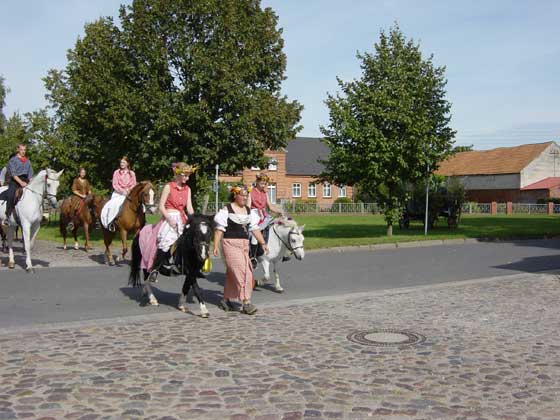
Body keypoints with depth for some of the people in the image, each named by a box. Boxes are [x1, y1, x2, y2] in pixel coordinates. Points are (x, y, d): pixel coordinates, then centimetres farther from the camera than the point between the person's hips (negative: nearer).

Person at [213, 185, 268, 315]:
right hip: (230, 244, -6)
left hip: (244, 245, 6)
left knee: (232, 273, 11)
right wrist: (216, 246, -12)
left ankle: (225, 299, 23)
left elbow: (255, 228, 13)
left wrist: (263, 243, 8)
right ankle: (246, 302, -12)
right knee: (240, 271, -12)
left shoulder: (249, 211, 12)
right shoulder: (227, 210, -5)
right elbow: (219, 229, -7)